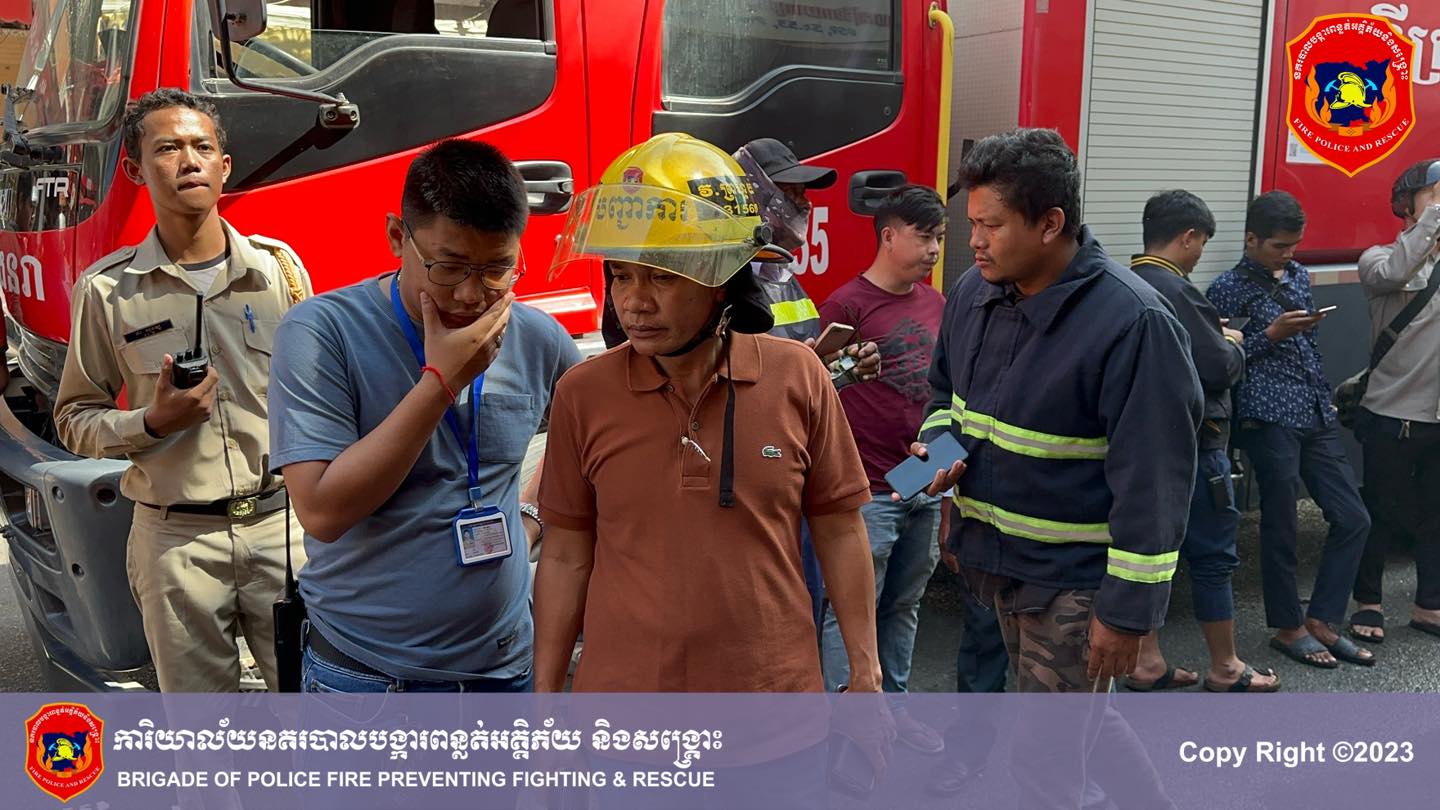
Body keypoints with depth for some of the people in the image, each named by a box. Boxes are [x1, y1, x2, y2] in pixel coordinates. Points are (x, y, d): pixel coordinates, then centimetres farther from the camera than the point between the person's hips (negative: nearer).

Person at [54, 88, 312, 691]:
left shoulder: (277, 266, 3)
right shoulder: (108, 290, -1)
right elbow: (74, 419, 7)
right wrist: (153, 421, -13)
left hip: (281, 522, 1)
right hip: (176, 536, 0)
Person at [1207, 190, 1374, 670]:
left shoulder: (1298, 275, 15)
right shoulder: (1228, 290, -7)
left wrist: (1327, 399, 20)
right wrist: (1270, 334, -17)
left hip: (1316, 415, 7)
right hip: (1269, 419, -7)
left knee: (1353, 518, 7)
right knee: (1281, 528, 2)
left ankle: (1321, 621, 18)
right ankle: (1288, 628, 18)